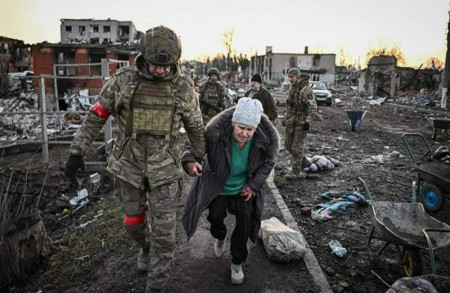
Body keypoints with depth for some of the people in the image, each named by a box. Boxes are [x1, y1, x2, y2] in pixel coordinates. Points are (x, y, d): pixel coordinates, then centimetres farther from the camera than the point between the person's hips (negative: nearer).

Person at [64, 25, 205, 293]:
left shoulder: (184, 86, -9)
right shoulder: (123, 80, -9)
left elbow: (195, 127, 4)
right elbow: (96, 116, -1)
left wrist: (201, 159, 13)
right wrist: (77, 152, -5)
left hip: (165, 168, -1)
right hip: (130, 165, 2)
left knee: (164, 231, -1)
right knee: (134, 221, 17)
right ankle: (146, 246, 52)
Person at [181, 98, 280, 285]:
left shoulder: (266, 138, -26)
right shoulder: (216, 131, -35)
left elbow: (268, 162, -6)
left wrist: (254, 184, -12)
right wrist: (189, 160, -46)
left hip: (244, 187, 1)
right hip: (217, 186, -1)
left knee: (246, 220, 2)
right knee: (215, 217, 11)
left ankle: (237, 263, 27)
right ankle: (220, 237, 51)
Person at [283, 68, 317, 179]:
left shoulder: (306, 89, -15)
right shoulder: (292, 88, 10)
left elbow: (313, 107, -19)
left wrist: (308, 122, -23)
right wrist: (286, 118, 19)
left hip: (301, 122, -8)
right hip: (291, 121, 8)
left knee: (297, 147, -4)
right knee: (288, 144, 11)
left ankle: (296, 171, 8)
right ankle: (304, 162, 29)